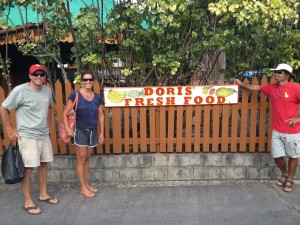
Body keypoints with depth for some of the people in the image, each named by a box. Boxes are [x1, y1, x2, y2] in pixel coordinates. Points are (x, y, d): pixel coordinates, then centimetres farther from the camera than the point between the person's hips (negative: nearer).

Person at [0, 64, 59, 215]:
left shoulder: (47, 90, 3)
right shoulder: (20, 90, -15)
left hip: (44, 135, 6)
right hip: (27, 136, -6)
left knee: (43, 164, 15)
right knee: (28, 168, -1)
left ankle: (43, 194, 31)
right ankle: (28, 202, 14)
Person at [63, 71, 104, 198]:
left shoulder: (98, 97, 4)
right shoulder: (75, 95, -7)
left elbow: (101, 116, 9)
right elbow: (65, 113, -7)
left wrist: (102, 132, 8)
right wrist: (67, 128, -15)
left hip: (93, 131, 4)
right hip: (80, 131, -4)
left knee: (87, 159, 15)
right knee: (81, 159, 2)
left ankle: (87, 184, 28)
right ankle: (83, 188, 13)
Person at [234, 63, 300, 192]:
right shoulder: (272, 88, 5)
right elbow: (255, 87, 18)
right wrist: (241, 84, 16)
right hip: (277, 131, 5)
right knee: (277, 156, 11)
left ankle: (290, 180, 30)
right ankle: (284, 174, 38)